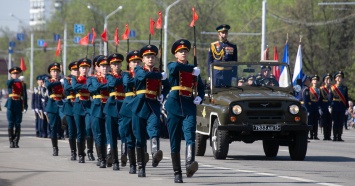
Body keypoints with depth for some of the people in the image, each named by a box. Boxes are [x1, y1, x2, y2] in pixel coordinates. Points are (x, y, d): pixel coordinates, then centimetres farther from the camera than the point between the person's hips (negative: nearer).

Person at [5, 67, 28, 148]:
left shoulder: (23, 84, 9)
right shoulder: (9, 83, 6)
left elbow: (25, 96, 4)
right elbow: (10, 82, -21)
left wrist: (25, 107, -6)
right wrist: (19, 79, -35)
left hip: (19, 106, 1)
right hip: (11, 105, -1)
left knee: (18, 125, -1)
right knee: (11, 124, -1)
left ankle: (16, 142, 1)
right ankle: (11, 142, 1)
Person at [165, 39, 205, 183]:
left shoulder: (194, 71, 14)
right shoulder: (172, 66, 5)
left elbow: (201, 87, 24)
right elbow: (176, 66, -21)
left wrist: (199, 97, 3)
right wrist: (193, 69, -11)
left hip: (189, 107, 1)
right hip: (174, 107, -1)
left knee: (190, 135, -22)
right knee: (175, 142, 1)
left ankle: (190, 163, -42)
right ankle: (177, 173, 8)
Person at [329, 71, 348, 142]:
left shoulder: (345, 88, 11)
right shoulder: (332, 87, 4)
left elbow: (346, 98, 11)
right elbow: (329, 98, 2)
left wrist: (347, 106, 4)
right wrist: (330, 105, -7)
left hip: (342, 107, 2)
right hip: (335, 107, -2)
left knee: (341, 122, 2)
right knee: (335, 122, 0)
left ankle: (339, 136, 6)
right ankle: (335, 136, 3)